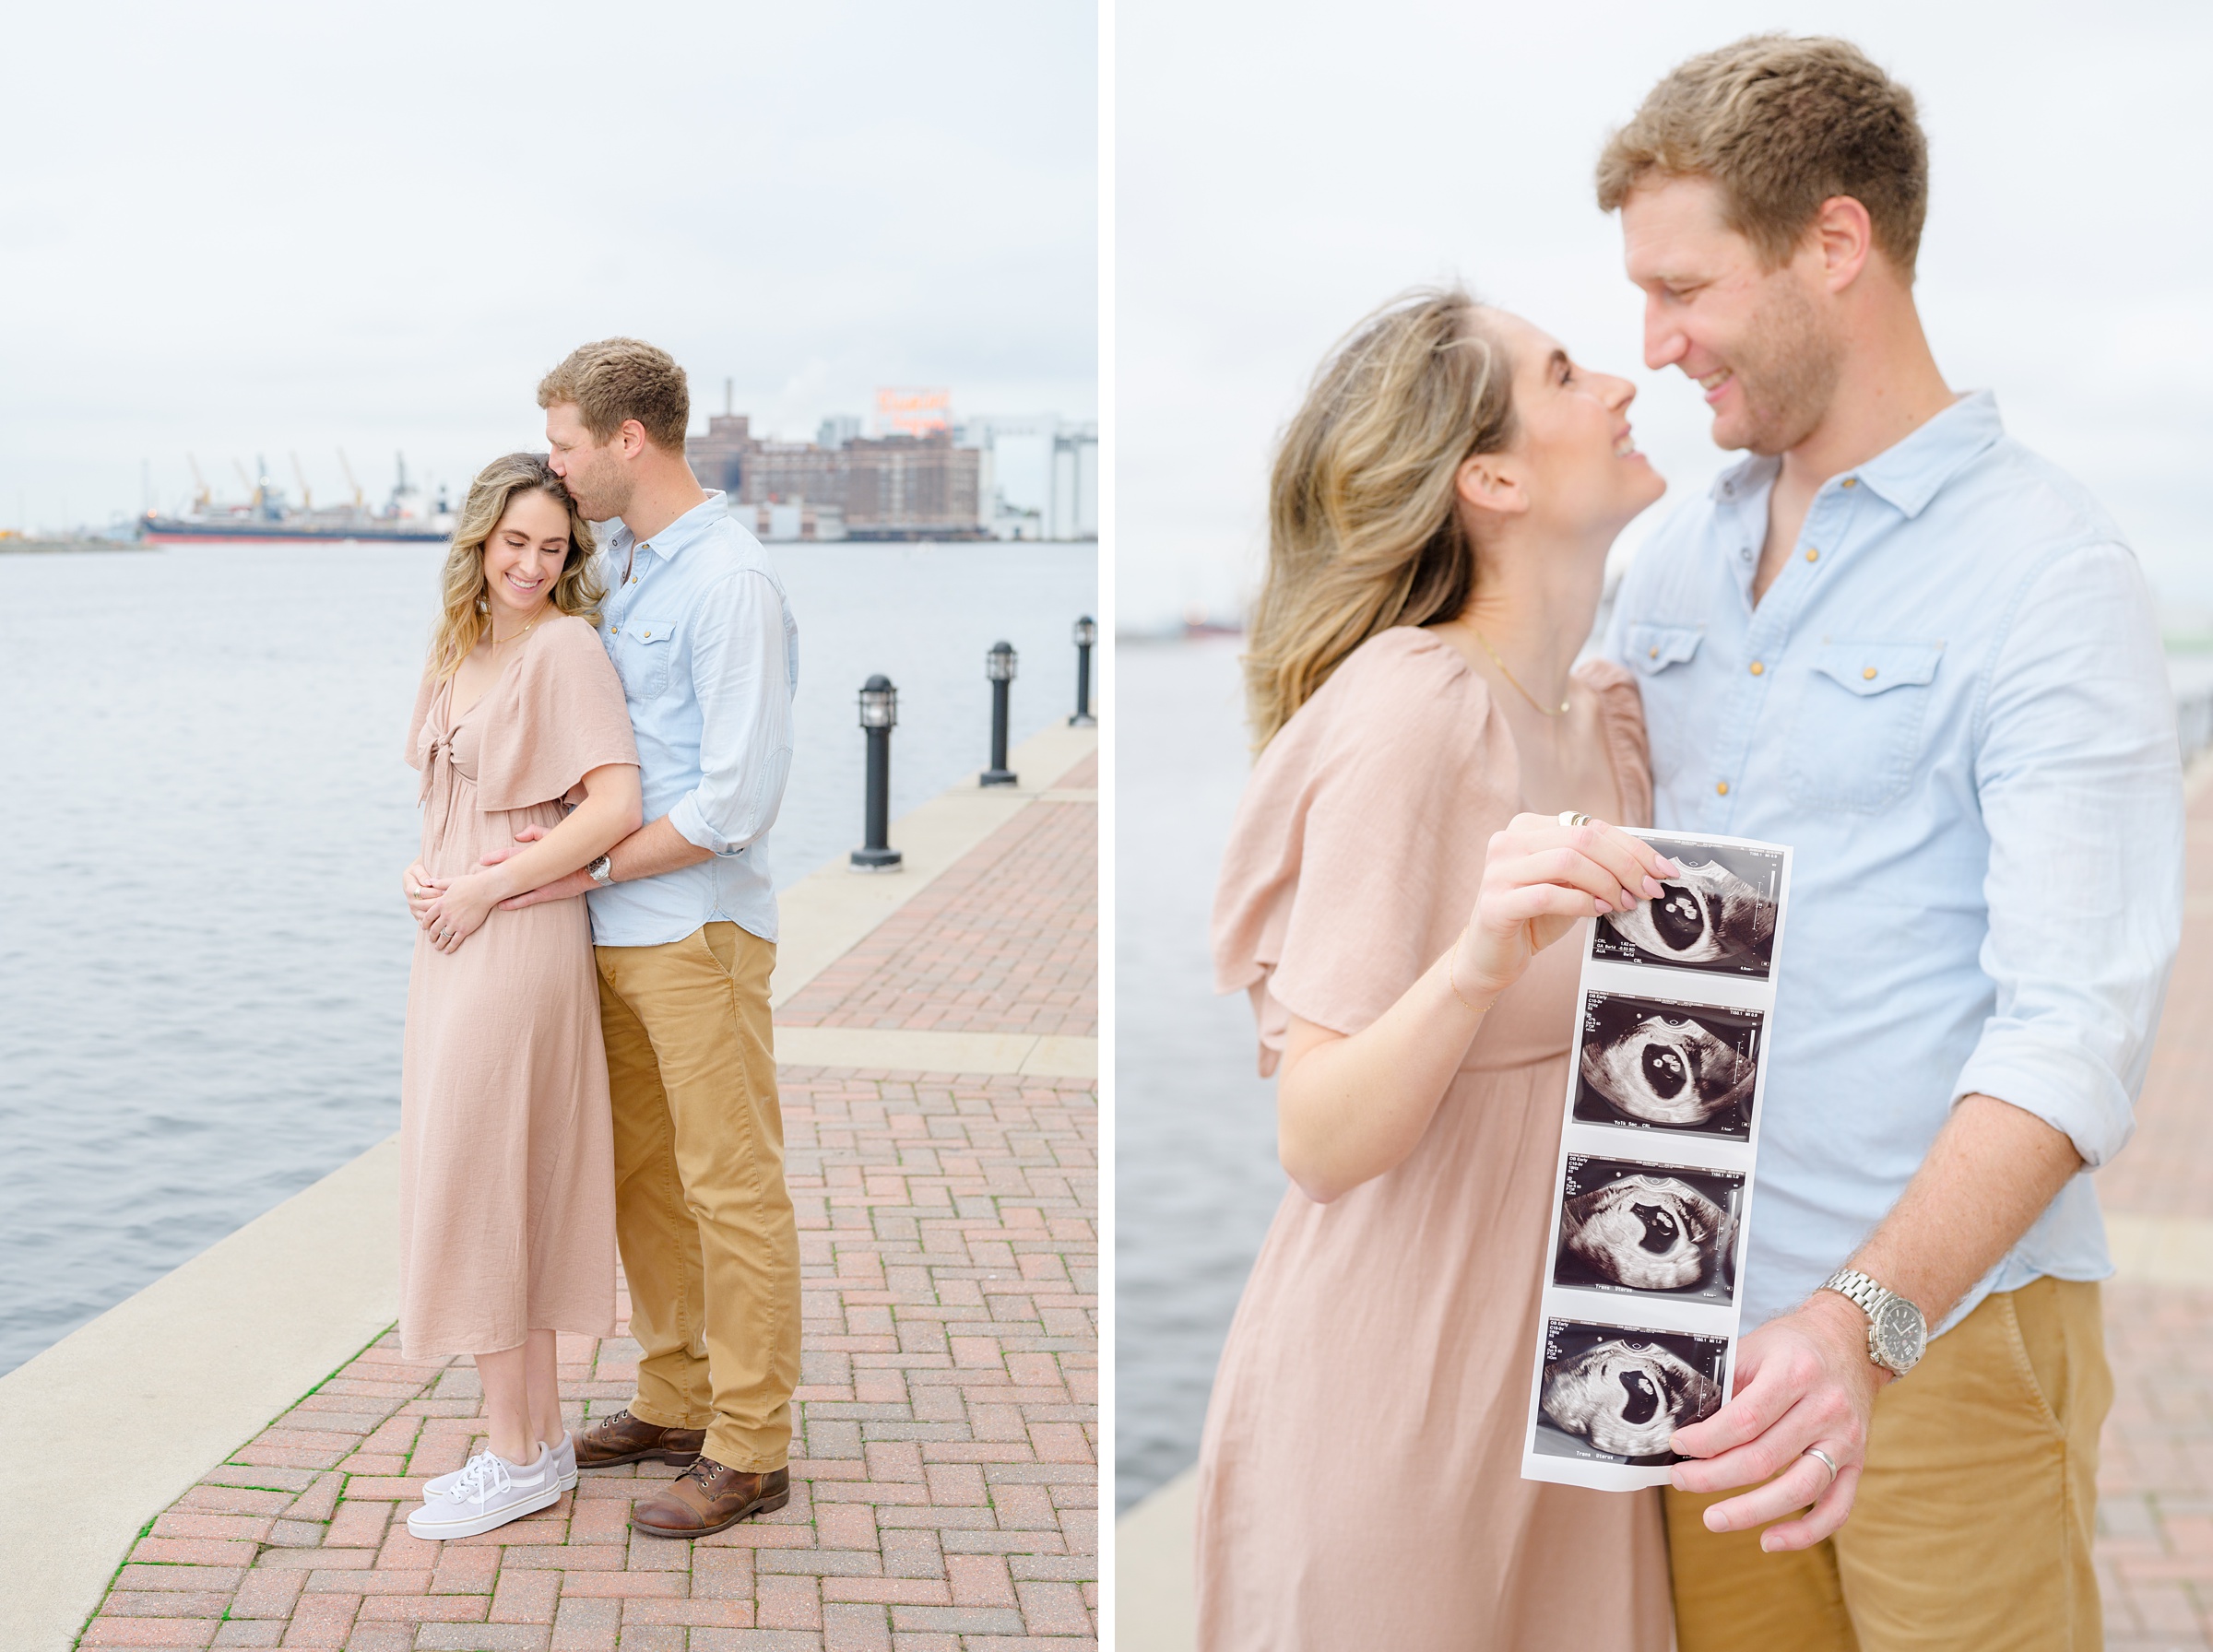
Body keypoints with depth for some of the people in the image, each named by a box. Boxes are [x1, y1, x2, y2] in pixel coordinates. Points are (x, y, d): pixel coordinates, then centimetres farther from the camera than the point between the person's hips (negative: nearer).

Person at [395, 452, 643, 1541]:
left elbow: (616, 805, -21)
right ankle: (540, 1439, 21)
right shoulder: (463, 648, 14)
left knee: (480, 1194, -4)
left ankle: (517, 1460, 6)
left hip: (517, 947, -9)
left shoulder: (565, 646, -12)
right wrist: (424, 870, 4)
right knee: (504, 1199, 12)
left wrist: (487, 886, -16)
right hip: (456, 945, 9)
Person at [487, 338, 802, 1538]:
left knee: (732, 1188, 0)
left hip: (697, 925, -9)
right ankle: (675, 1401, 29)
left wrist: (598, 865, -12)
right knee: (641, 1177, 16)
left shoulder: (729, 582, -15)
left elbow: (738, 800, -19)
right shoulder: (618, 562, 12)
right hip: (614, 931, 9)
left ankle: (749, 1450, 8)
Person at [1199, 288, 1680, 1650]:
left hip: (1552, 1361, 8)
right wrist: (1478, 960, -38)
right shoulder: (1409, 714, -19)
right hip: (1403, 1378, -8)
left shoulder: (1604, 708, 6)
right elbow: (1318, 1142, -23)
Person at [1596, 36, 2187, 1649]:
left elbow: (2078, 1028, -20)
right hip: (1699, 1312, 6)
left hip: (1940, 1325, -5)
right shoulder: (1675, 561, 9)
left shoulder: (2050, 575, -12)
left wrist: (1870, 1319, -32)